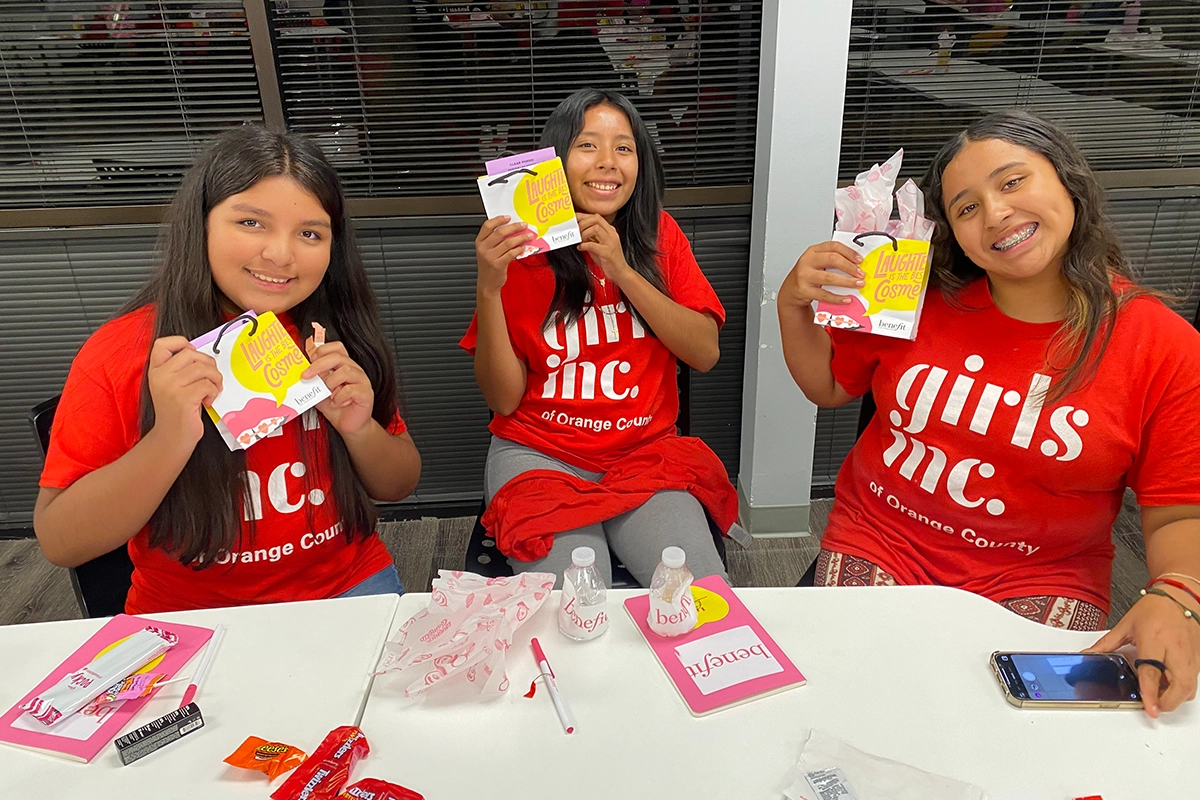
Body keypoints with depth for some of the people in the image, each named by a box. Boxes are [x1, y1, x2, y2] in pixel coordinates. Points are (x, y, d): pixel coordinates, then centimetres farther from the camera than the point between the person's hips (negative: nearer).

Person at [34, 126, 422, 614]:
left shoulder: (338, 337, -2)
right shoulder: (119, 353, -9)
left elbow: (399, 485, 4)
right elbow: (60, 544, -10)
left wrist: (360, 429, -17)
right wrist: (170, 439, -25)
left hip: (349, 590, 2)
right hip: (187, 623, -1)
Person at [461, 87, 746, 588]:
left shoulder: (659, 235, 5)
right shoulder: (521, 250, -2)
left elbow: (706, 354, -5)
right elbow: (503, 399, -6)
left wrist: (623, 272, -15)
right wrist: (489, 287, -19)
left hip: (646, 450, 2)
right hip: (539, 452, -1)